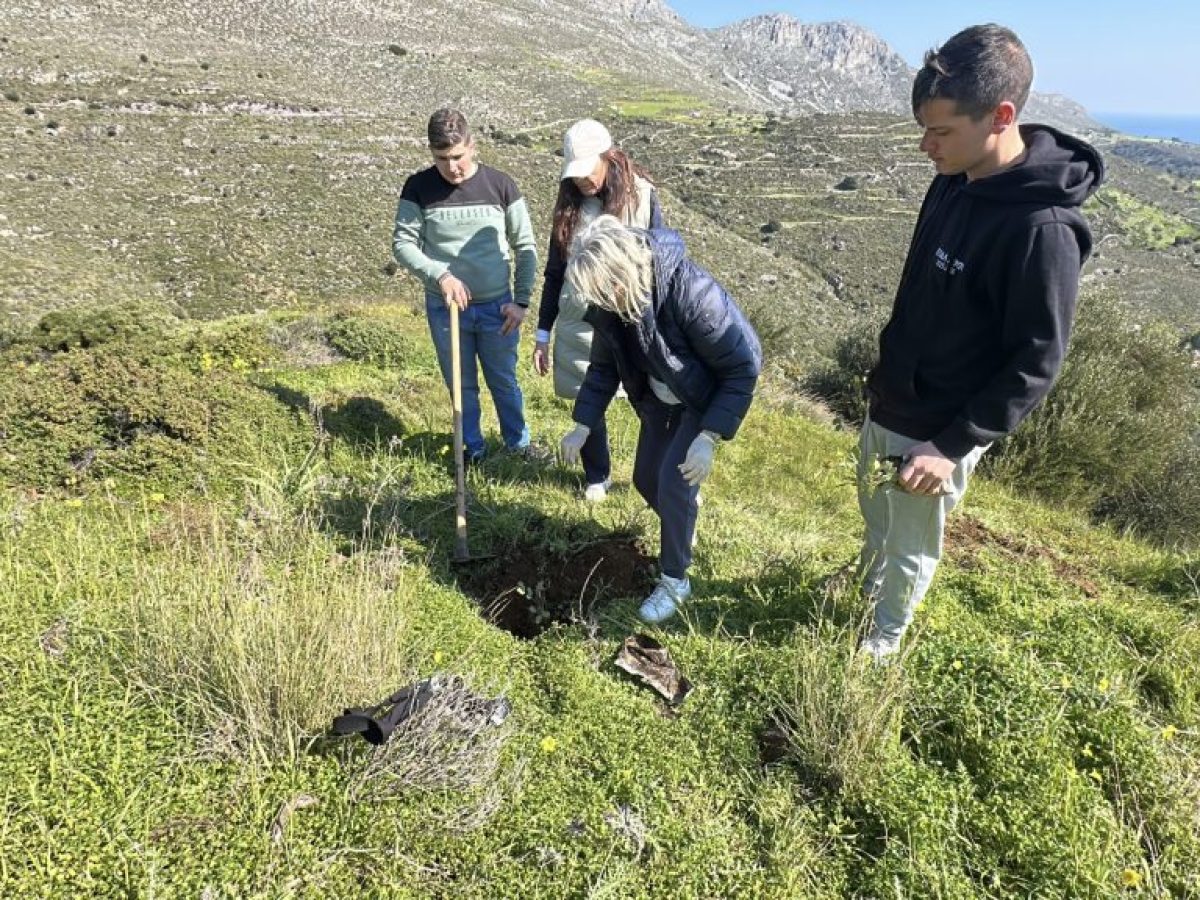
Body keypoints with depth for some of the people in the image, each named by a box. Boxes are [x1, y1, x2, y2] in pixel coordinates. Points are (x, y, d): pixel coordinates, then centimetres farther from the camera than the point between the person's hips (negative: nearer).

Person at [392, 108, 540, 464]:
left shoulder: (501, 185, -5)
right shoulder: (419, 187, -6)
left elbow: (525, 247, 0)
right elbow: (402, 243, -6)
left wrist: (521, 301, -4)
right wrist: (439, 275, -21)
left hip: (496, 306, 0)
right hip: (444, 307, 0)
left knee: (504, 381, 13)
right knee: (462, 384, 12)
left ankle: (519, 444, 31)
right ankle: (473, 447, 30)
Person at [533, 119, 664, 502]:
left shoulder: (641, 196, -4)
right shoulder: (569, 204, 4)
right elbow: (554, 272, 9)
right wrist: (543, 333, 8)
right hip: (578, 324, 3)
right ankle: (597, 477, 30)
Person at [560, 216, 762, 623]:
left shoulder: (692, 292, -38)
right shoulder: (610, 299, -19)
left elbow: (742, 368, -30)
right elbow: (604, 366, -2)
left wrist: (709, 437, -34)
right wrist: (582, 426, -6)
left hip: (710, 396, -6)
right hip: (660, 396, 6)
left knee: (674, 480, -13)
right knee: (646, 478, 12)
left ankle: (675, 581, 8)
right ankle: (681, 524, 45)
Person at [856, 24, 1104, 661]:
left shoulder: (1041, 229, -28)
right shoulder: (954, 181, -2)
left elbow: (1036, 363, -23)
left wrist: (953, 446, -25)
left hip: (937, 432, -7)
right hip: (888, 406, 8)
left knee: (910, 544, 14)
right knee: (875, 517, 28)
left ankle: (885, 635, 39)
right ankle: (867, 585, 55)